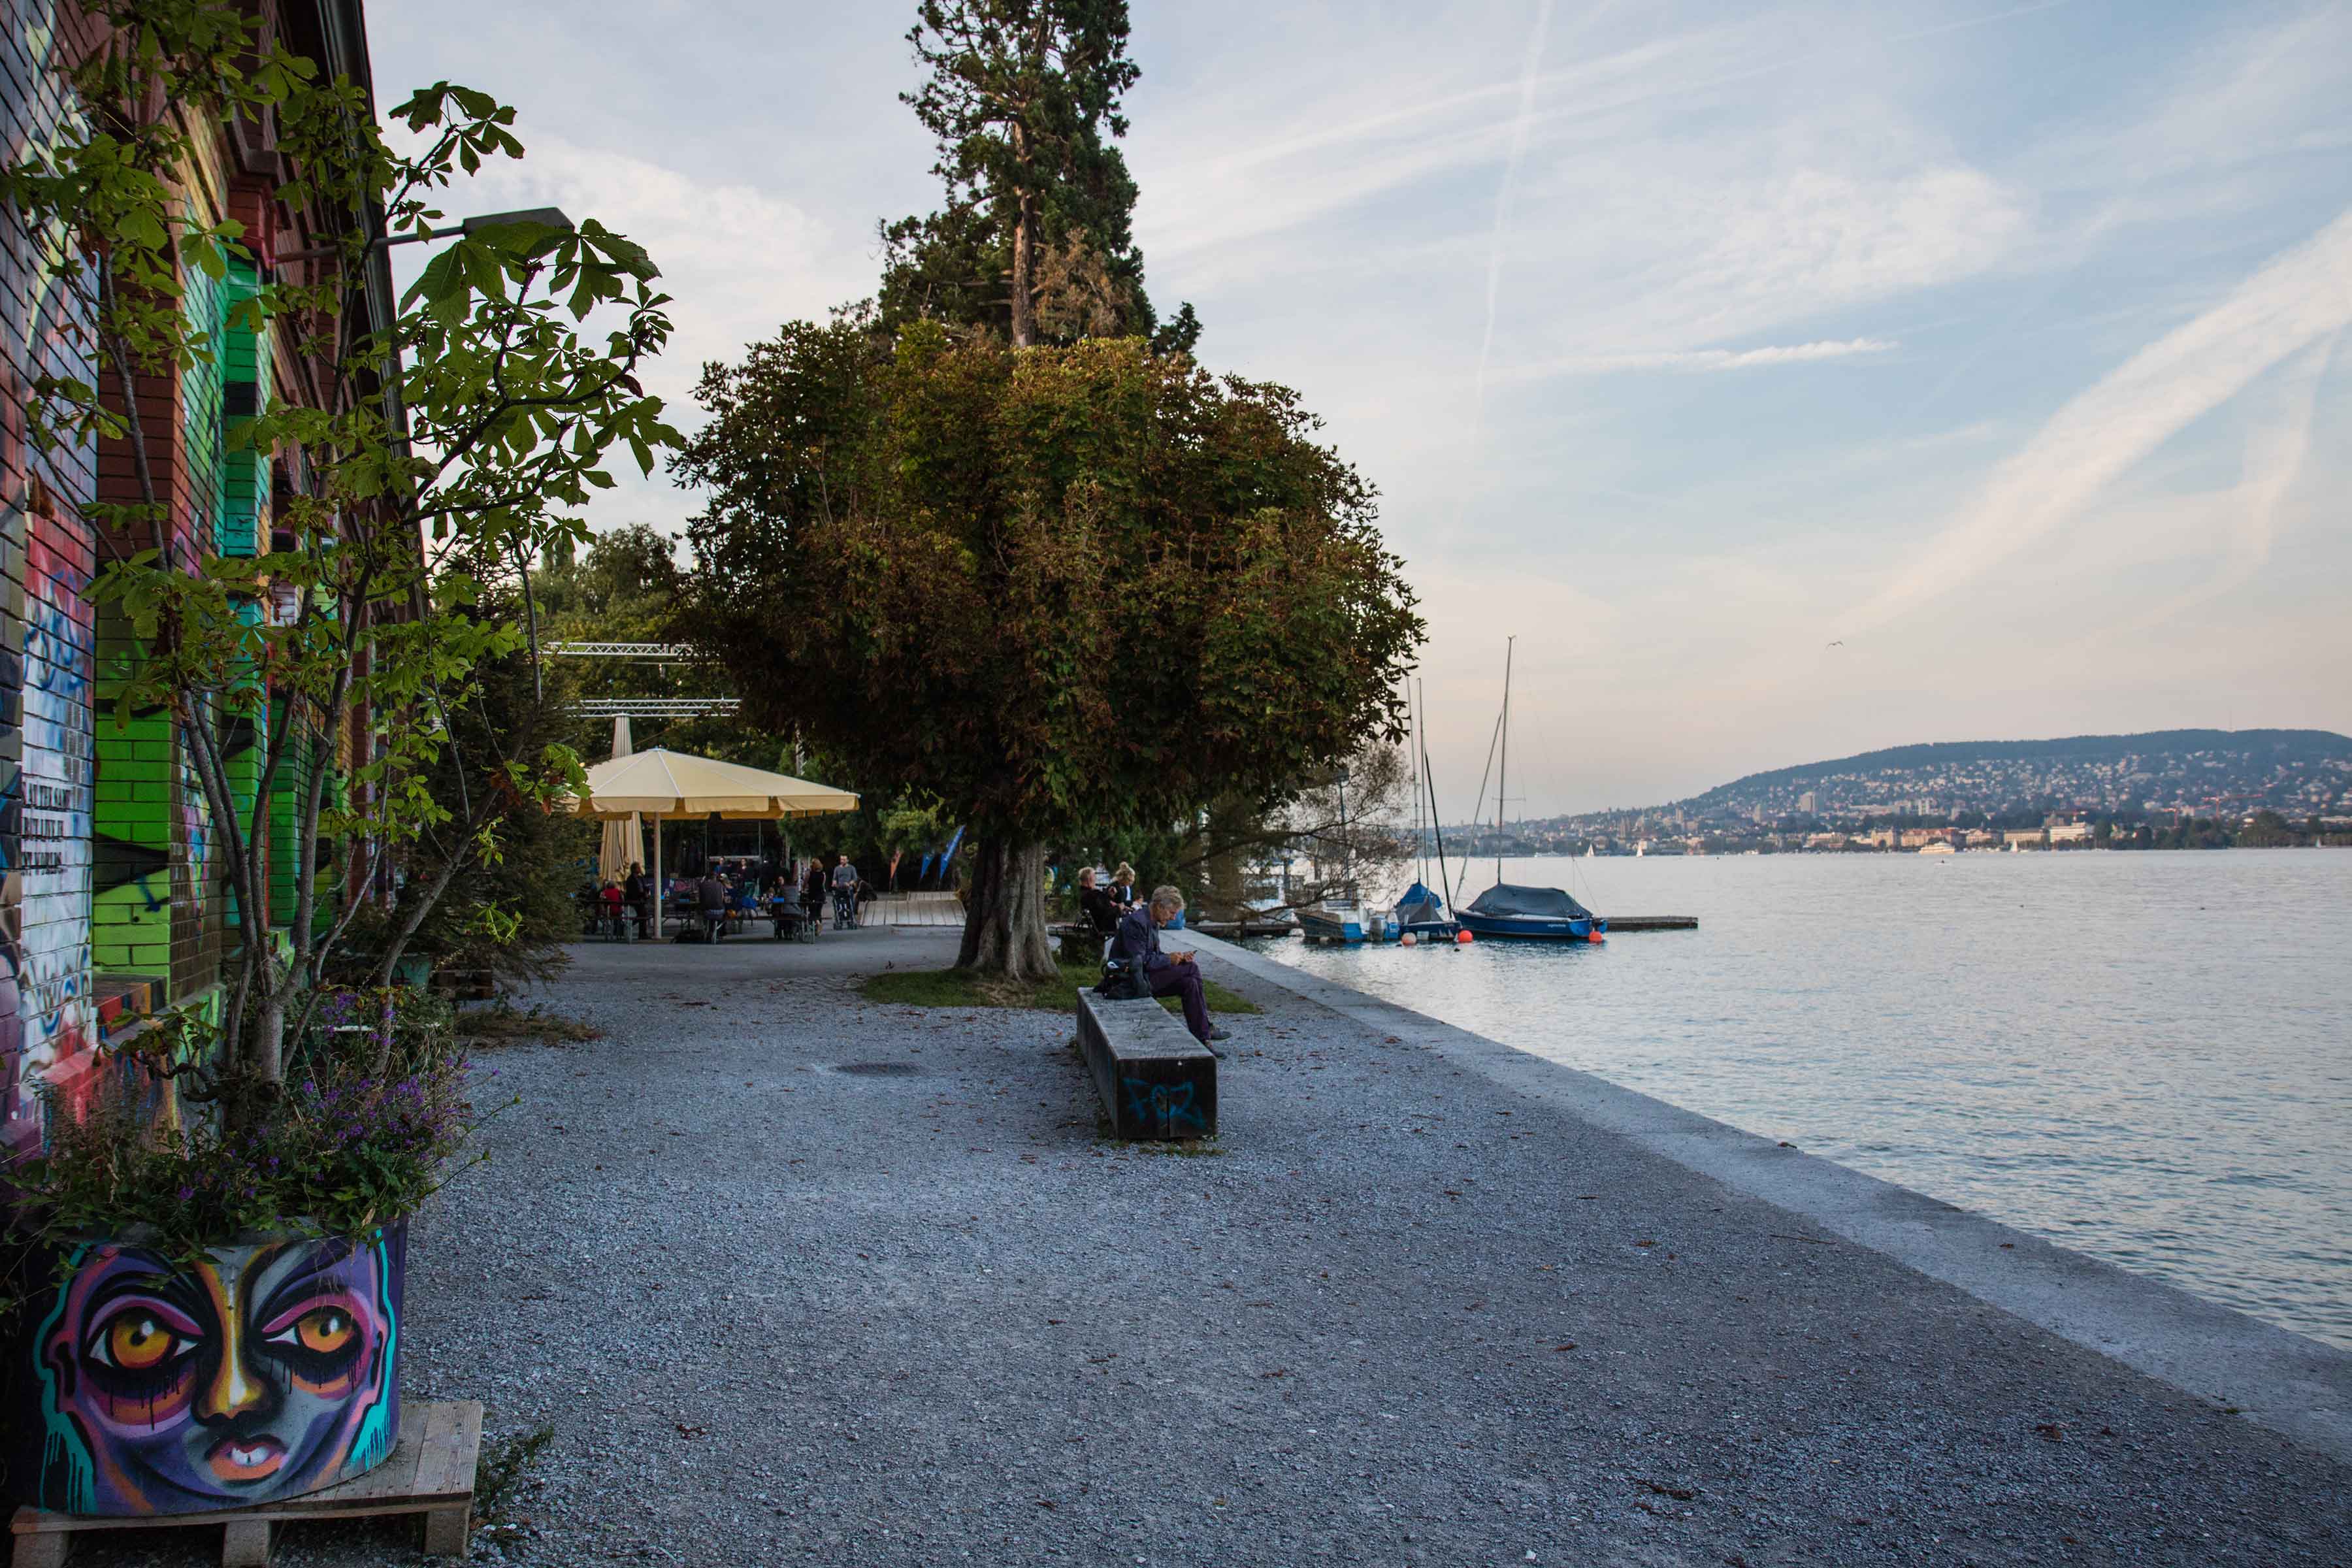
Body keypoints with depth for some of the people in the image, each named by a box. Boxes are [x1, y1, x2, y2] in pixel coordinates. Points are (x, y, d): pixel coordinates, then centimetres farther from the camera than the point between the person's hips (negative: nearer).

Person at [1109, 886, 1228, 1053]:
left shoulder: (1152, 923, 14)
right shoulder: (1136, 922, -19)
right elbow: (1137, 961, -24)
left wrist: (1178, 958, 2)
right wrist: (1168, 960, -17)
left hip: (1143, 977, 10)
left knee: (1190, 983, -7)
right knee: (1192, 969, -16)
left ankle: (1201, 1039, -6)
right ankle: (1205, 1028, -9)